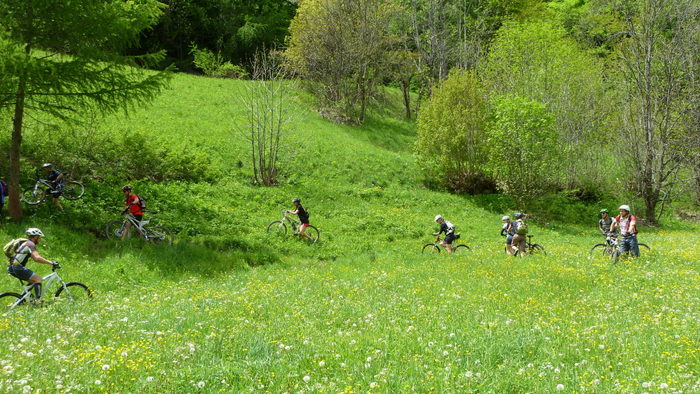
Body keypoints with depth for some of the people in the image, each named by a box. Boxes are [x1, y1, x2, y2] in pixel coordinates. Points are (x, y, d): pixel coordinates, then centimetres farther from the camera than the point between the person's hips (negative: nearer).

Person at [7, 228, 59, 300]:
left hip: (11, 268, 10)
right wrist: (51, 262, -23)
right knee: (37, 279, -9)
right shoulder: (30, 244, -9)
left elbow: (35, 258, 30)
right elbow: (37, 258, -23)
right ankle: (38, 300, -15)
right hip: (17, 267, -10)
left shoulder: (26, 243, 22)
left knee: (33, 281, 18)